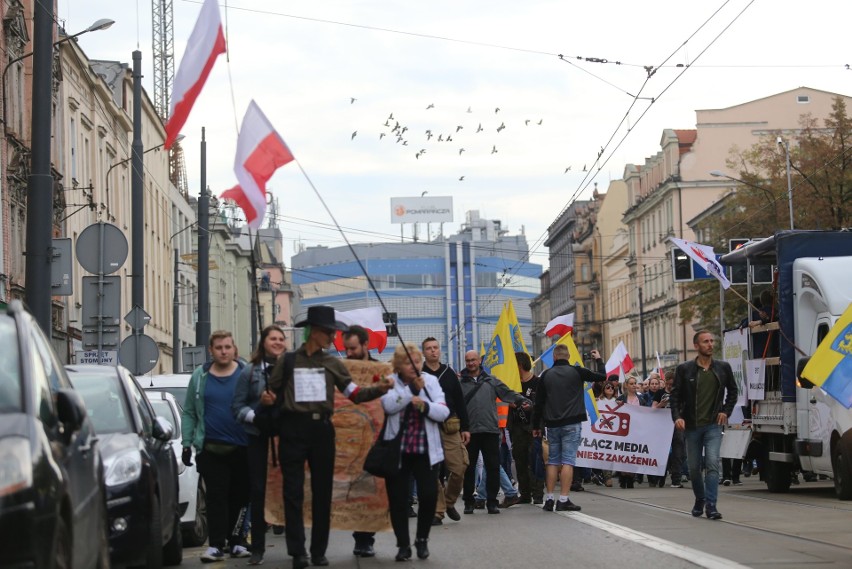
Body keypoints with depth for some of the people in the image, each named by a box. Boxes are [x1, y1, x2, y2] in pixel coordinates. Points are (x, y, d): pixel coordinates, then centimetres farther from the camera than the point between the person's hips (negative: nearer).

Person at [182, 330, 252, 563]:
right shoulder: (200, 377, 8)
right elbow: (188, 413, 10)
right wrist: (187, 443, 4)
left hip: (242, 448, 0)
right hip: (211, 448, 1)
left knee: (239, 496, 4)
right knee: (216, 497, -3)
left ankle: (235, 540, 15)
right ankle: (216, 544, -3)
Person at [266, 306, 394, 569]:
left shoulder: (332, 363, 9)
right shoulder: (287, 361, 4)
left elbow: (355, 394, 5)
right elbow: (271, 393, 11)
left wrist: (378, 389, -10)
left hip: (322, 429, 3)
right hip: (293, 429, -3)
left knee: (322, 491, 6)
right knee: (293, 491, -4)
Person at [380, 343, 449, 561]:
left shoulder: (431, 381, 3)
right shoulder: (390, 381, -1)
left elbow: (443, 412, -5)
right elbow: (388, 406, -20)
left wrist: (425, 405, -21)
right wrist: (412, 389, -20)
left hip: (426, 450, 1)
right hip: (397, 450, -1)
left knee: (429, 495, -6)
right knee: (397, 498, 1)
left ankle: (422, 539, 15)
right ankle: (403, 544, 13)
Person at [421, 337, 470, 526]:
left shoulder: (449, 373, 12)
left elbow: (460, 402, 14)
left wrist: (465, 428, 10)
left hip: (450, 428, 3)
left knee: (459, 469, -2)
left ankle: (449, 502, 20)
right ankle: (437, 511, 4)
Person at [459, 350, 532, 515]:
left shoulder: (491, 381, 14)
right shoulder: (460, 383, 7)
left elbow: (508, 393, 10)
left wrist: (522, 401, -7)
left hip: (490, 431, 1)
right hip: (469, 432, -1)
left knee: (493, 467, 1)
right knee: (468, 469, 5)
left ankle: (492, 501, 8)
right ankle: (469, 502, 15)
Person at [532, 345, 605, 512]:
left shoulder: (546, 375, 6)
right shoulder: (576, 372, -3)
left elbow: (539, 403, 7)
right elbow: (602, 377, 5)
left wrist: (536, 426, 15)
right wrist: (599, 360, 23)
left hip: (552, 424, 4)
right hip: (571, 424, -3)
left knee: (553, 461, 11)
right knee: (568, 461, -6)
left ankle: (549, 499, 9)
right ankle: (563, 500, -12)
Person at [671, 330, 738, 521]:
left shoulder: (723, 368, 3)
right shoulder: (684, 369, -1)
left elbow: (732, 391, 17)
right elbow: (675, 395, 1)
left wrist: (726, 411, 5)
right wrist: (677, 417, -14)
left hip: (713, 425, -1)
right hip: (692, 426, 1)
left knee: (712, 463, -16)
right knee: (694, 467, 10)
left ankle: (711, 505, -16)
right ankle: (700, 499, 32)